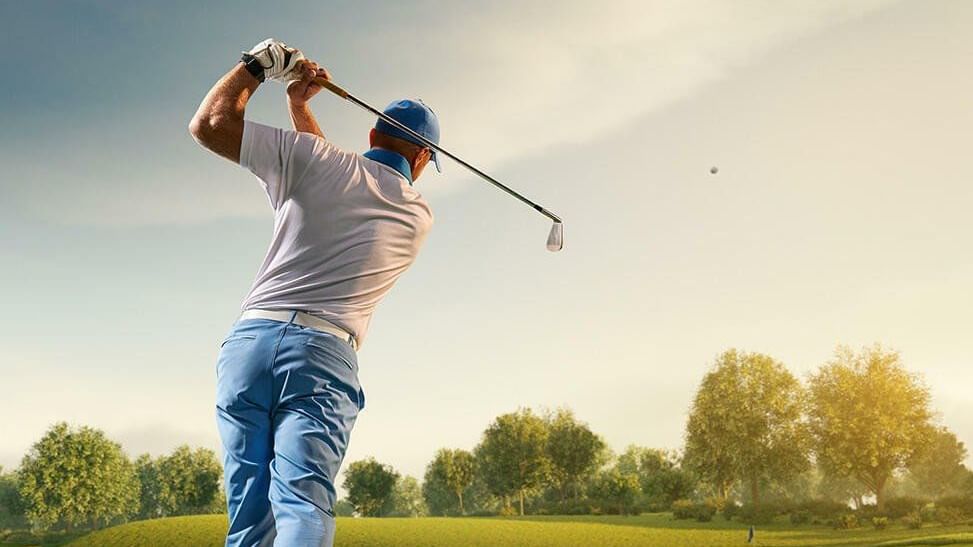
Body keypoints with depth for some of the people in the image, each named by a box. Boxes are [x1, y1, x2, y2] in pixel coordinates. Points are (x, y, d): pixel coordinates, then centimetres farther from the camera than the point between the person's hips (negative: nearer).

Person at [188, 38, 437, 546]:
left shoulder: (311, 157, 9)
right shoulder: (418, 215, 16)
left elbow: (209, 124, 11)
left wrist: (257, 65, 24)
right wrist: (300, 105, 33)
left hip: (248, 341, 1)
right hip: (323, 352, -1)